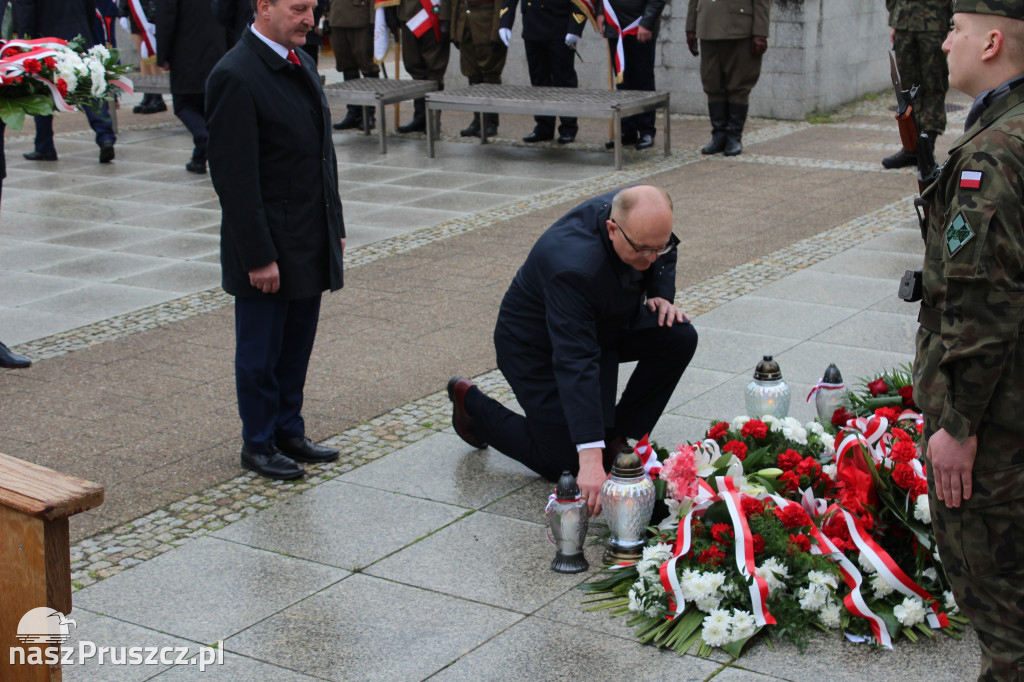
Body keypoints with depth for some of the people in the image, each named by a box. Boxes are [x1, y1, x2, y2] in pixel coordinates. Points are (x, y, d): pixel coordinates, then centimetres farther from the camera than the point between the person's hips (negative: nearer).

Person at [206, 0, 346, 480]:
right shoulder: (235, 76, -18)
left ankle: (289, 432, 30)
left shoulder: (301, 62, 10)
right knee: (260, 352, 7)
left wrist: (335, 226, 15)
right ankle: (258, 444, 21)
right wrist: (259, 257, -20)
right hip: (268, 247, -8)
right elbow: (235, 178, -19)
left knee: (297, 346, 16)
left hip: (311, 243, 8)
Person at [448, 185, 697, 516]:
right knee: (565, 464, -7)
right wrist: (591, 457, -51)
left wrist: (660, 294, -14)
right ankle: (472, 404, 14)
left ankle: (619, 438, 2)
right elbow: (575, 364, -47)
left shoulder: (643, 215, -19)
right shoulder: (575, 265, -42)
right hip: (536, 344, -7)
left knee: (679, 337, -13)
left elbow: (664, 255, 8)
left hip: (605, 323, 7)